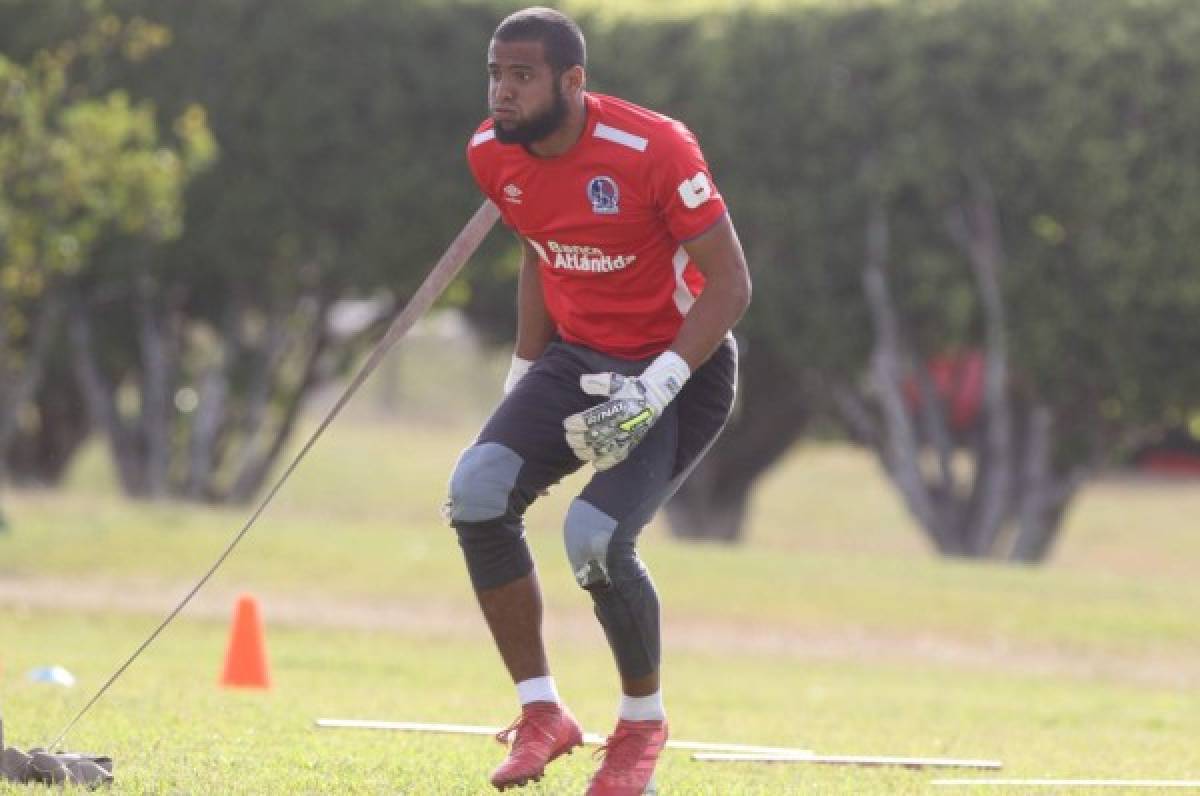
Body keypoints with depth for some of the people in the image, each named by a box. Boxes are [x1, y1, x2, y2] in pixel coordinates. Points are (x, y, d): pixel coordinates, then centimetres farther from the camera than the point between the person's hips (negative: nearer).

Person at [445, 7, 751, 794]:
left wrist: (656, 388, -28)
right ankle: (541, 712, -5)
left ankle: (644, 719, 4)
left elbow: (730, 284, -20)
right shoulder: (494, 155, -4)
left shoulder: (652, 151, -24)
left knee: (596, 536, -24)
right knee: (478, 492, -18)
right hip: (577, 357, 6)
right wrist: (525, 371, 13)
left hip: (680, 366, -6)